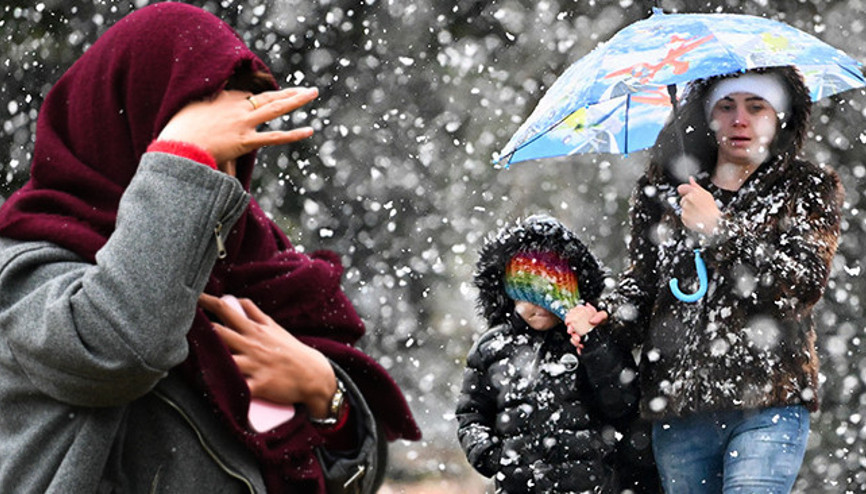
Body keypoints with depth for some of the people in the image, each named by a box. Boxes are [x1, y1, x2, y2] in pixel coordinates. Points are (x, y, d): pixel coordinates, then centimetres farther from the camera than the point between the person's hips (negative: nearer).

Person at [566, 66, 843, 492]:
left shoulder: (809, 189, 7)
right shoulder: (664, 189, 14)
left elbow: (805, 283, -7)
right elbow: (643, 280, 15)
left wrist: (719, 228, -12)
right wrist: (605, 317, -7)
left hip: (770, 405, -3)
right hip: (678, 405, 4)